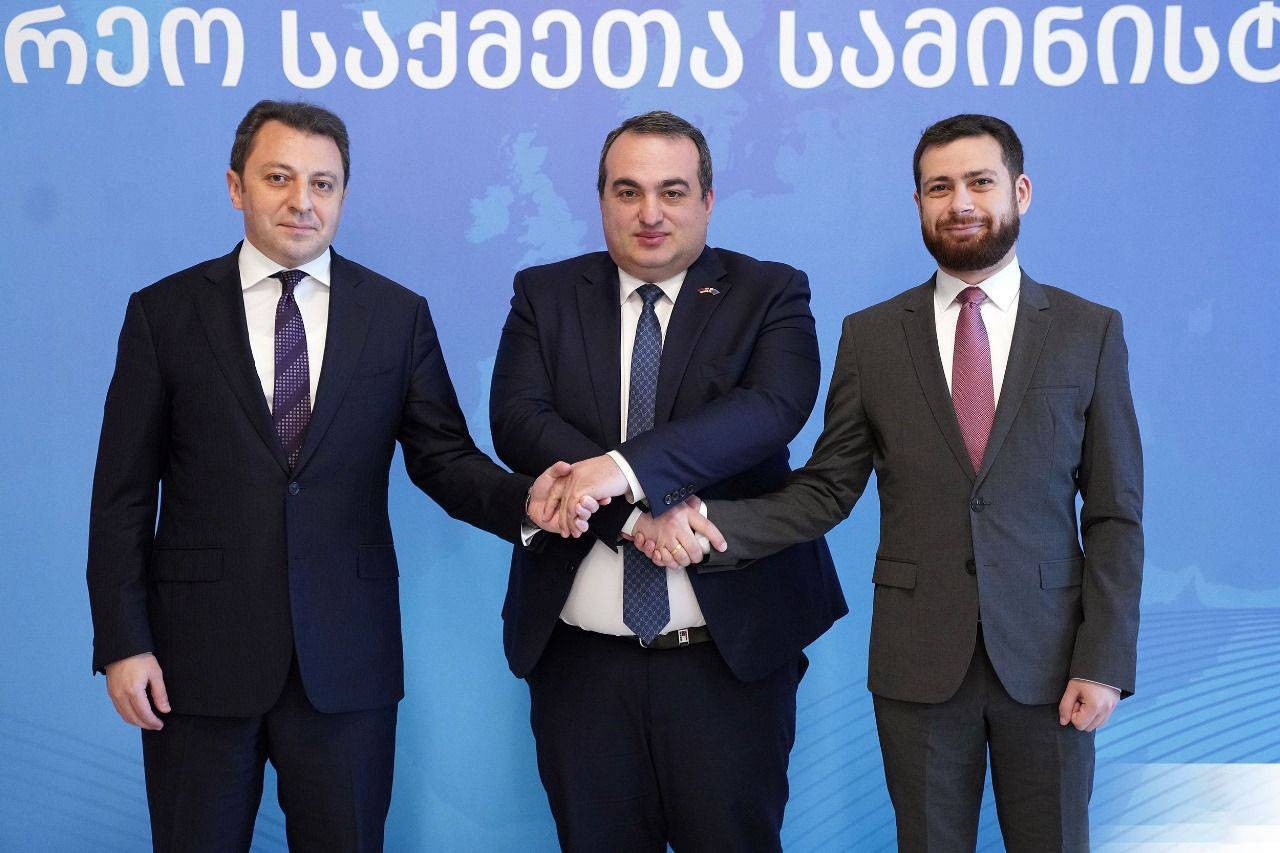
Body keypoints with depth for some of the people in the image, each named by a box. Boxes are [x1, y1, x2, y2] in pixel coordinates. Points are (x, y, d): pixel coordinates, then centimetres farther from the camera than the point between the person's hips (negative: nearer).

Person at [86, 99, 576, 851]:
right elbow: (123, 494, 1)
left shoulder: (398, 315, 5)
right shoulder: (164, 312, 2)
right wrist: (123, 643, -5)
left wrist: (525, 499, -18)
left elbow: (443, 458, 3)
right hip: (199, 655, -1)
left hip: (347, 655, 1)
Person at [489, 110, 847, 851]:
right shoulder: (545, 295, 7)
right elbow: (517, 420, -7)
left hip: (732, 649, -2)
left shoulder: (771, 294, 2)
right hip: (581, 654, 2)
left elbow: (774, 407, -16)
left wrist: (626, 470, -29)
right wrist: (643, 508, -21)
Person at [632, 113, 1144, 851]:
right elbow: (825, 490, 3)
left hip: (1045, 655, 0)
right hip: (919, 659, 1)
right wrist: (710, 526, -13)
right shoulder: (871, 336, 4)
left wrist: (1105, 661, -6)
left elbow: (1115, 515, 0)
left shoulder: (1090, 332, 1)